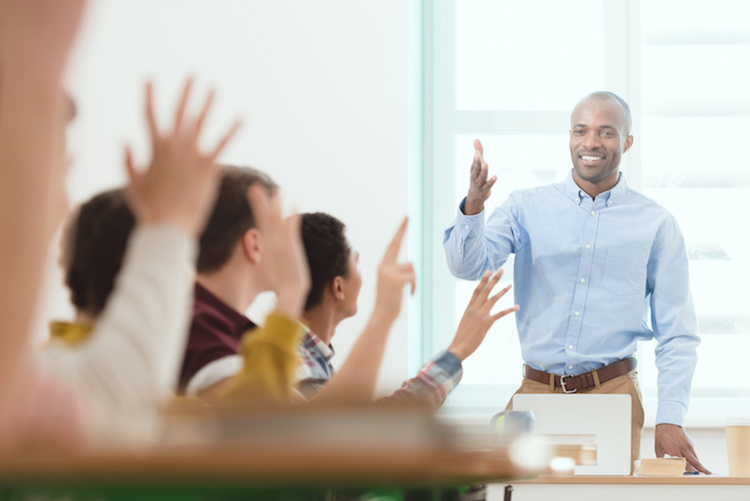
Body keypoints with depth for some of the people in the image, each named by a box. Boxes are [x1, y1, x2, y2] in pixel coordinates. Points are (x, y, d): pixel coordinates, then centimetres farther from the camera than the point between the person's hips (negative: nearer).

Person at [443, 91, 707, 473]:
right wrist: (473, 205, -26)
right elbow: (467, 266, -7)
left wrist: (670, 419, -7)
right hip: (536, 395, 1)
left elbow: (676, 335, 4)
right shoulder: (527, 208, 7)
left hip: (612, 398, -1)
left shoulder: (655, 225, 5)